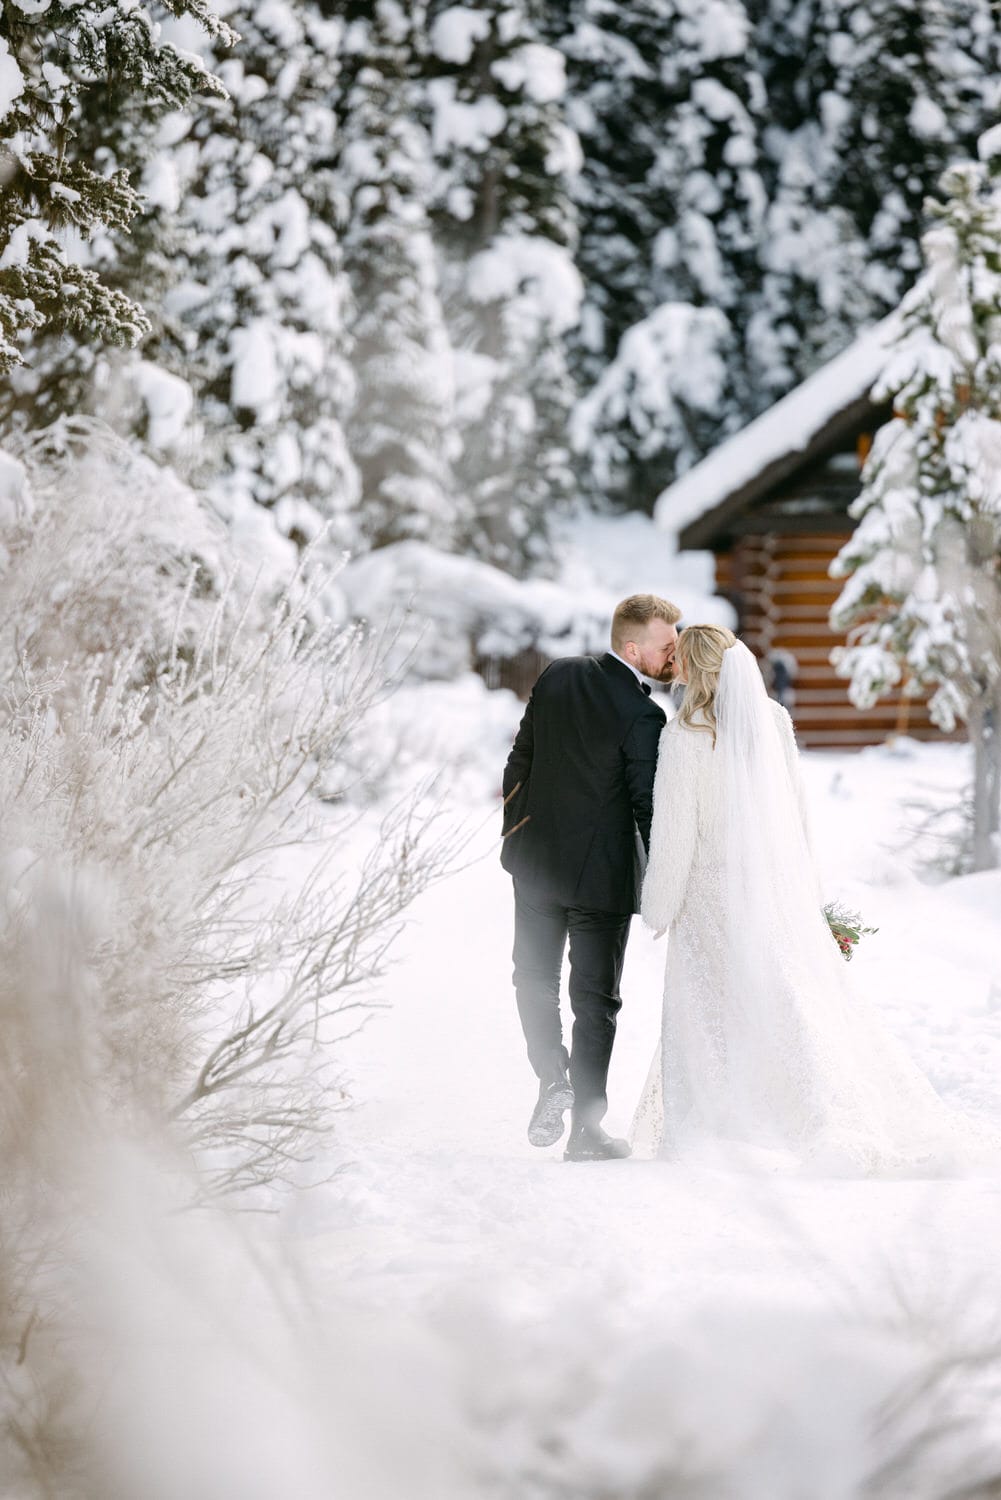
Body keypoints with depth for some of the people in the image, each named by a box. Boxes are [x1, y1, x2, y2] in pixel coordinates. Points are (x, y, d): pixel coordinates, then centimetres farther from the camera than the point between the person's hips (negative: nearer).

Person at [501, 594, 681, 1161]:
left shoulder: (558, 676, -3)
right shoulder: (643, 717, -21)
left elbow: (521, 759, 6)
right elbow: (649, 809, -17)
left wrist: (515, 832, 19)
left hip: (536, 858, 4)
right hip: (601, 874, -4)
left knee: (536, 979, 21)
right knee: (595, 999, 8)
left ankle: (553, 1081, 3)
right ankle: (586, 1129, 11)